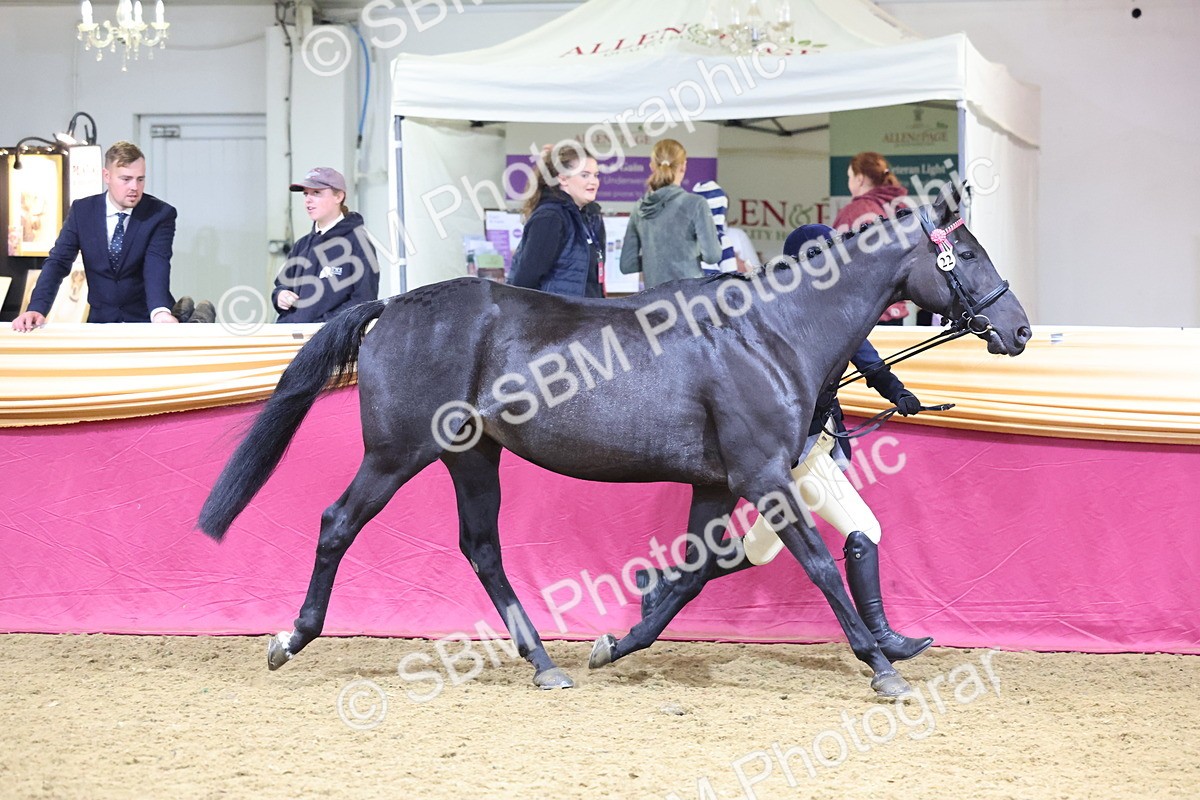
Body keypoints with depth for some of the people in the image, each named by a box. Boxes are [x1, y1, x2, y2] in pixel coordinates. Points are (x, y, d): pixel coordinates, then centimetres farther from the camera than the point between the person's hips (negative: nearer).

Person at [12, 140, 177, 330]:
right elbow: (58, 261, -5)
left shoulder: (161, 214, -7)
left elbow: (157, 266, -20)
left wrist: (160, 312, -41)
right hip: (101, 320, 1)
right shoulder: (82, 210, 0)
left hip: (147, 321, -1)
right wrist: (37, 309, -23)